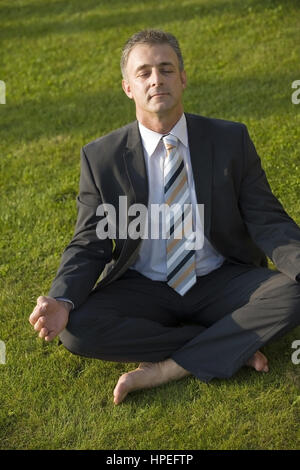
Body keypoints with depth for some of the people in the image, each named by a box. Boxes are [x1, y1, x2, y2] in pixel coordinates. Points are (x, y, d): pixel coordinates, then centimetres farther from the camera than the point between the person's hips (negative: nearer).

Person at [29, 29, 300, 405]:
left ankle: (169, 368, -20)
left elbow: (267, 221, -5)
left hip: (221, 283, 0)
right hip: (142, 289, 0)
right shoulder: (100, 157, -5)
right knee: (76, 329, -27)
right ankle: (226, 345, -17)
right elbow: (89, 245, -3)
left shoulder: (231, 140, -4)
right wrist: (62, 301, -24)